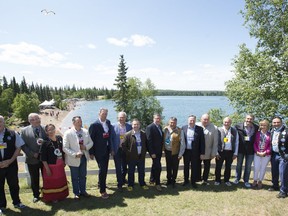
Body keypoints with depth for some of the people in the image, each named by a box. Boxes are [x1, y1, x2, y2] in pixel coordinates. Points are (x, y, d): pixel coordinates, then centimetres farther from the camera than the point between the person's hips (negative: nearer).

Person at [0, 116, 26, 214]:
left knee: (14, 184, 13)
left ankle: (16, 202, 30)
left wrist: (10, 160, -10)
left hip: (11, 164, 0)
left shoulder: (12, 134, -5)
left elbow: (18, 148, -1)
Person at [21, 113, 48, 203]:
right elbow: (23, 145, -6)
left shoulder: (45, 129, -2)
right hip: (32, 159, 0)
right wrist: (32, 154, -13)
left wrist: (44, 142, -23)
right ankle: (36, 195, 33)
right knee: (34, 179, 14)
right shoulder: (24, 130, -3)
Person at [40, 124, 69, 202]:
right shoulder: (45, 143, -15)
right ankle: (52, 198, 28)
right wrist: (47, 168, -15)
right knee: (51, 183, 11)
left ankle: (61, 196, 36)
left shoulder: (59, 138, -2)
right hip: (51, 166, -5)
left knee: (61, 181, 18)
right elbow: (43, 158, -14)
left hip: (60, 165, 5)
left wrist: (64, 161, 8)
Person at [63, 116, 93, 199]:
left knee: (83, 176, 18)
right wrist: (75, 154, -25)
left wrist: (86, 147, -15)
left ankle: (83, 191, 36)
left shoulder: (85, 131, -2)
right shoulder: (68, 133, -14)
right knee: (75, 177, 13)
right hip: (74, 159, -4)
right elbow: (65, 148, -15)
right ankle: (76, 193, 31)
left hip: (84, 157, 4)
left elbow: (91, 142, 6)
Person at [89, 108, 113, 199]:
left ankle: (101, 183, 38)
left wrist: (111, 149, 9)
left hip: (106, 150, 6)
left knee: (104, 169, 16)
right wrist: (91, 153, -9)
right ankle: (102, 191, 2)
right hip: (99, 151, -6)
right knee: (102, 169, -7)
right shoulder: (94, 125, -12)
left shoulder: (108, 123, 4)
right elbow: (91, 139, -10)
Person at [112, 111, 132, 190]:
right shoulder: (114, 126, -6)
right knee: (118, 168, 3)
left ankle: (123, 179, 39)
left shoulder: (129, 126, 1)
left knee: (125, 167, 17)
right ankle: (120, 183, 14)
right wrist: (112, 150, -8)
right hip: (117, 150, -3)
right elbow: (111, 138, -5)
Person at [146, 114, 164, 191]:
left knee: (155, 165, 19)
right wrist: (152, 152, -20)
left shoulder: (160, 127, 10)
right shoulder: (150, 127, -15)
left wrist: (161, 148, 9)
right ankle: (157, 184, 5)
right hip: (154, 151, -8)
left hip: (159, 151, 8)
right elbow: (149, 140, -18)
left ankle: (152, 180, 34)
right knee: (158, 167, -8)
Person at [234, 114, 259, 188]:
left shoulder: (256, 128, -3)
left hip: (250, 150, 1)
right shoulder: (238, 126, -8)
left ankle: (246, 181, 23)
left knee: (248, 166, 10)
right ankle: (237, 178, 29)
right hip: (241, 149, -1)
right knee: (239, 165, 13)